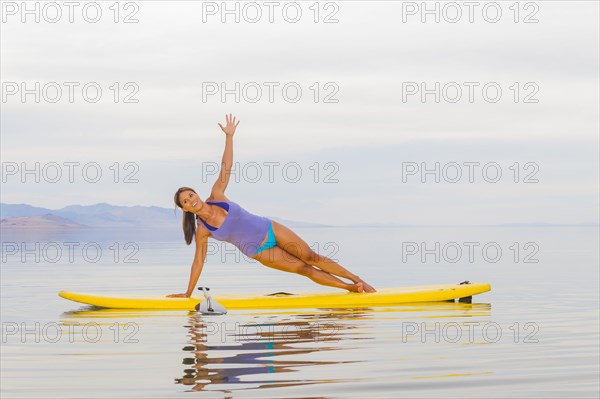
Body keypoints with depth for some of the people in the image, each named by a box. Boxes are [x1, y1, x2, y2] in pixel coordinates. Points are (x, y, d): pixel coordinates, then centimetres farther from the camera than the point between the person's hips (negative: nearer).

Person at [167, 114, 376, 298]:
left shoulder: (216, 196, -5)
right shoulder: (202, 230, -11)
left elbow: (226, 167, -7)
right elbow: (198, 262, -4)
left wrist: (229, 136, -15)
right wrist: (187, 293, -3)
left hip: (270, 229, 2)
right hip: (259, 252, -2)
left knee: (311, 257, -2)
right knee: (304, 269, -5)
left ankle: (356, 279, 7)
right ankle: (350, 287, 2)